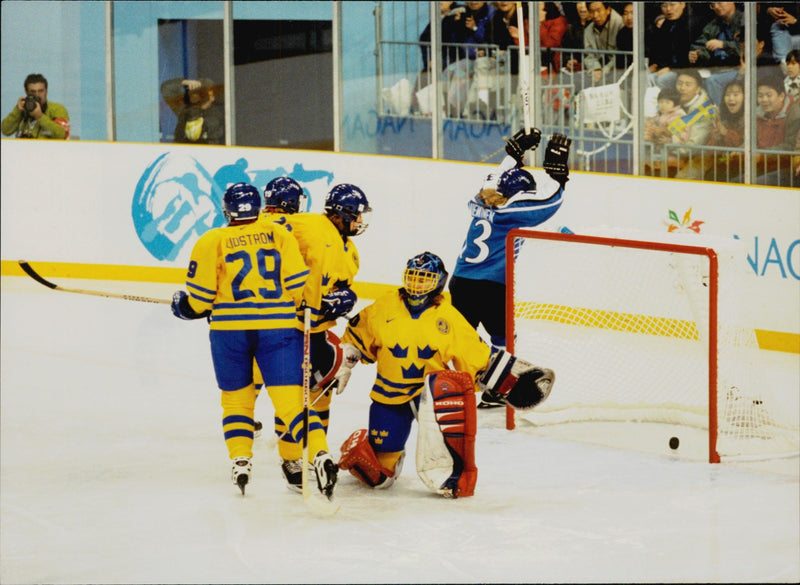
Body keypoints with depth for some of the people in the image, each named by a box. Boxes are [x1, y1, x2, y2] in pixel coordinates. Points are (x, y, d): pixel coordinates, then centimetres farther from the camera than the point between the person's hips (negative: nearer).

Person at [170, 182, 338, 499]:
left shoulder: (212, 241, 4)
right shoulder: (279, 234, 8)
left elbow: (199, 297, 3)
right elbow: (298, 284, 4)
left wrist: (183, 306, 24)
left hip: (229, 328, 0)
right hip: (279, 327, 0)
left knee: (236, 398, 18)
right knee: (292, 398, -5)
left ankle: (240, 461, 7)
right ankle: (320, 454, -22)